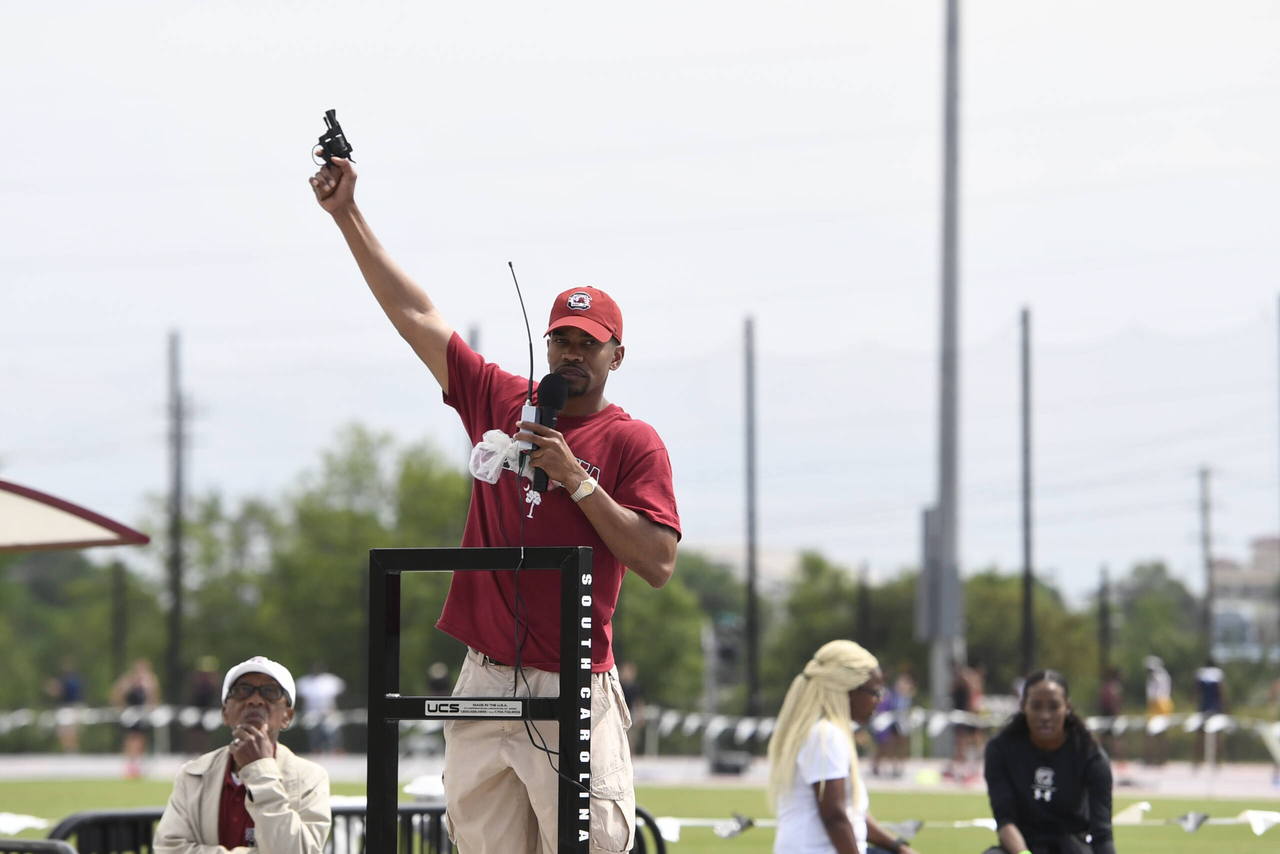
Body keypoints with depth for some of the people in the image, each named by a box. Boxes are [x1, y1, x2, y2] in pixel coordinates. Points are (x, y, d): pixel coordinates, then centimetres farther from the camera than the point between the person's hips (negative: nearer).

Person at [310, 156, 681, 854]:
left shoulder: (632, 442, 1)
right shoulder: (501, 403, 13)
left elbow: (658, 565, -9)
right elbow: (415, 315, 16)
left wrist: (576, 480, -12)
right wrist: (347, 216, 14)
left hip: (572, 695, -4)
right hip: (485, 684, 4)